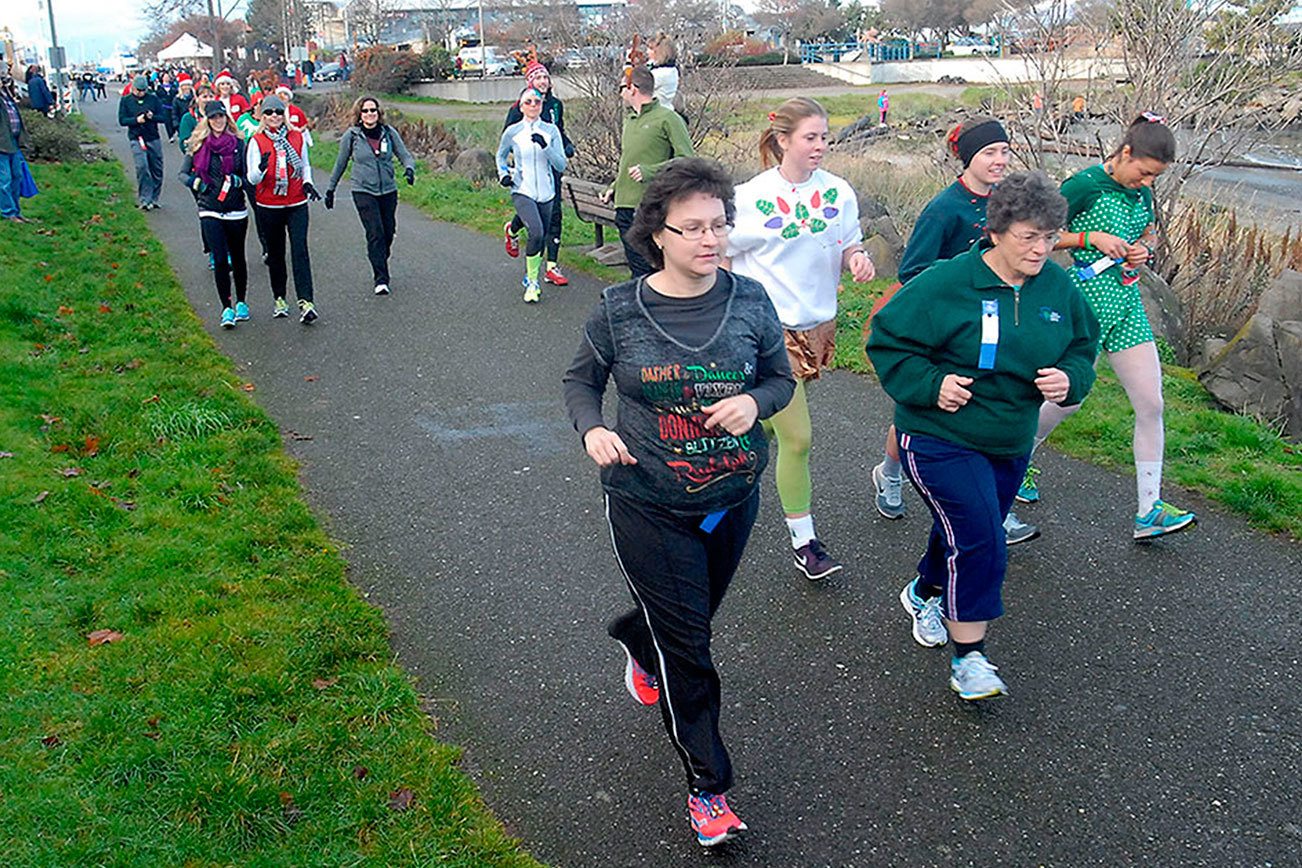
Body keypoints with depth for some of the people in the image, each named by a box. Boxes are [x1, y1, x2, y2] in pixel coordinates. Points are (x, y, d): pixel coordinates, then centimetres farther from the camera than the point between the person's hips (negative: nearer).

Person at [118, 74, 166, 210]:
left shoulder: (153, 98, 6)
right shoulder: (125, 100, 3)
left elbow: (162, 117, 4)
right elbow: (122, 120, -1)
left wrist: (152, 117, -17)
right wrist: (136, 120, -18)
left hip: (154, 138, 3)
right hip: (137, 139, -2)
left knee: (157, 170, 6)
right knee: (142, 166, -18)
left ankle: (153, 199, 20)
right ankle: (144, 200, -13)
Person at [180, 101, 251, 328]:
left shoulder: (238, 144, 2)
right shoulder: (197, 145, 2)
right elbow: (183, 173, 7)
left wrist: (238, 181, -15)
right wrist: (197, 183, -12)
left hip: (236, 211, 1)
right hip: (210, 211, -1)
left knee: (237, 258, 11)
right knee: (220, 260, -8)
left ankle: (241, 303, 28)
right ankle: (226, 308, -1)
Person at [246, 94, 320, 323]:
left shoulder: (297, 137, 4)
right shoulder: (257, 141, -3)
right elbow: (253, 178, -8)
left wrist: (307, 183, 1)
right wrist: (261, 168, -30)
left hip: (297, 204, 0)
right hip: (269, 207, 0)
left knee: (300, 250, -11)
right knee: (275, 254, 9)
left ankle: (306, 302, -17)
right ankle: (279, 299, 23)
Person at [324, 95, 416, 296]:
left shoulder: (389, 133, 1)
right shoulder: (351, 135, -2)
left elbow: (405, 155, 6)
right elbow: (340, 163, 9)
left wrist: (409, 168, -18)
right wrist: (330, 189, 15)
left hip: (388, 190, 3)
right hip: (363, 191, -3)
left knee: (388, 233, 8)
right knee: (375, 234, -13)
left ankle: (380, 267, 32)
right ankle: (381, 279, -12)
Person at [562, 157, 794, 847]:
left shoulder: (749, 300, -7)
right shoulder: (620, 310, -12)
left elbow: (781, 377, 5)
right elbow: (580, 380, 3)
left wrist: (755, 403, -17)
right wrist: (592, 430, -17)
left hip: (733, 500, 4)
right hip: (649, 509, -3)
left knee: (693, 615, 24)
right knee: (686, 648, 1)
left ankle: (635, 641, 62)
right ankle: (707, 784, 21)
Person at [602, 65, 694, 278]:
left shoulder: (667, 118, -6)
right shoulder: (629, 119, 18)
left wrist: (650, 172, -19)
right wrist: (614, 187, 16)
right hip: (624, 206, 8)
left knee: (648, 267, -9)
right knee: (635, 263, 10)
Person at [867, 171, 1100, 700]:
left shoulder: (1058, 288, 0)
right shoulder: (946, 284, -17)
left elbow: (1083, 348, 13)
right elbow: (888, 342, -11)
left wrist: (1070, 380, -10)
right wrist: (931, 383, -24)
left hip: (1010, 445, 7)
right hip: (940, 439, -6)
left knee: (965, 533, 22)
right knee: (980, 543, -15)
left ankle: (925, 593, 52)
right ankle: (968, 658, 0)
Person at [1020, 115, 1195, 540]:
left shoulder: (1141, 192, 8)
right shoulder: (1084, 186, -13)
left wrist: (1144, 249, 3)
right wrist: (1093, 238, -19)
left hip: (1126, 302, 7)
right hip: (1086, 301, -7)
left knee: (1151, 404, 0)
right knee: (1069, 399, 4)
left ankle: (1149, 510, 6)